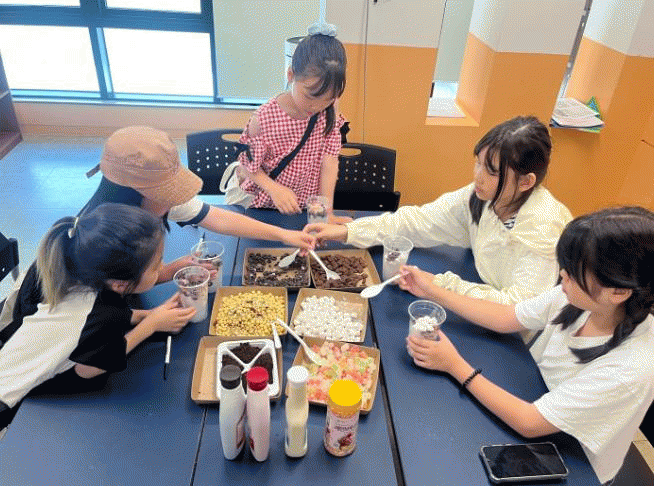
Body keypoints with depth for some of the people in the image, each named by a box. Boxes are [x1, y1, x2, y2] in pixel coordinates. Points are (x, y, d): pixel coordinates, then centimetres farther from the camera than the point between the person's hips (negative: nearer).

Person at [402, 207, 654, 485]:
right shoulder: (578, 298, -19)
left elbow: (529, 423, -30)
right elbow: (505, 319, -7)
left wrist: (455, 365, -27)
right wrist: (433, 292, -10)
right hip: (531, 404, 5)